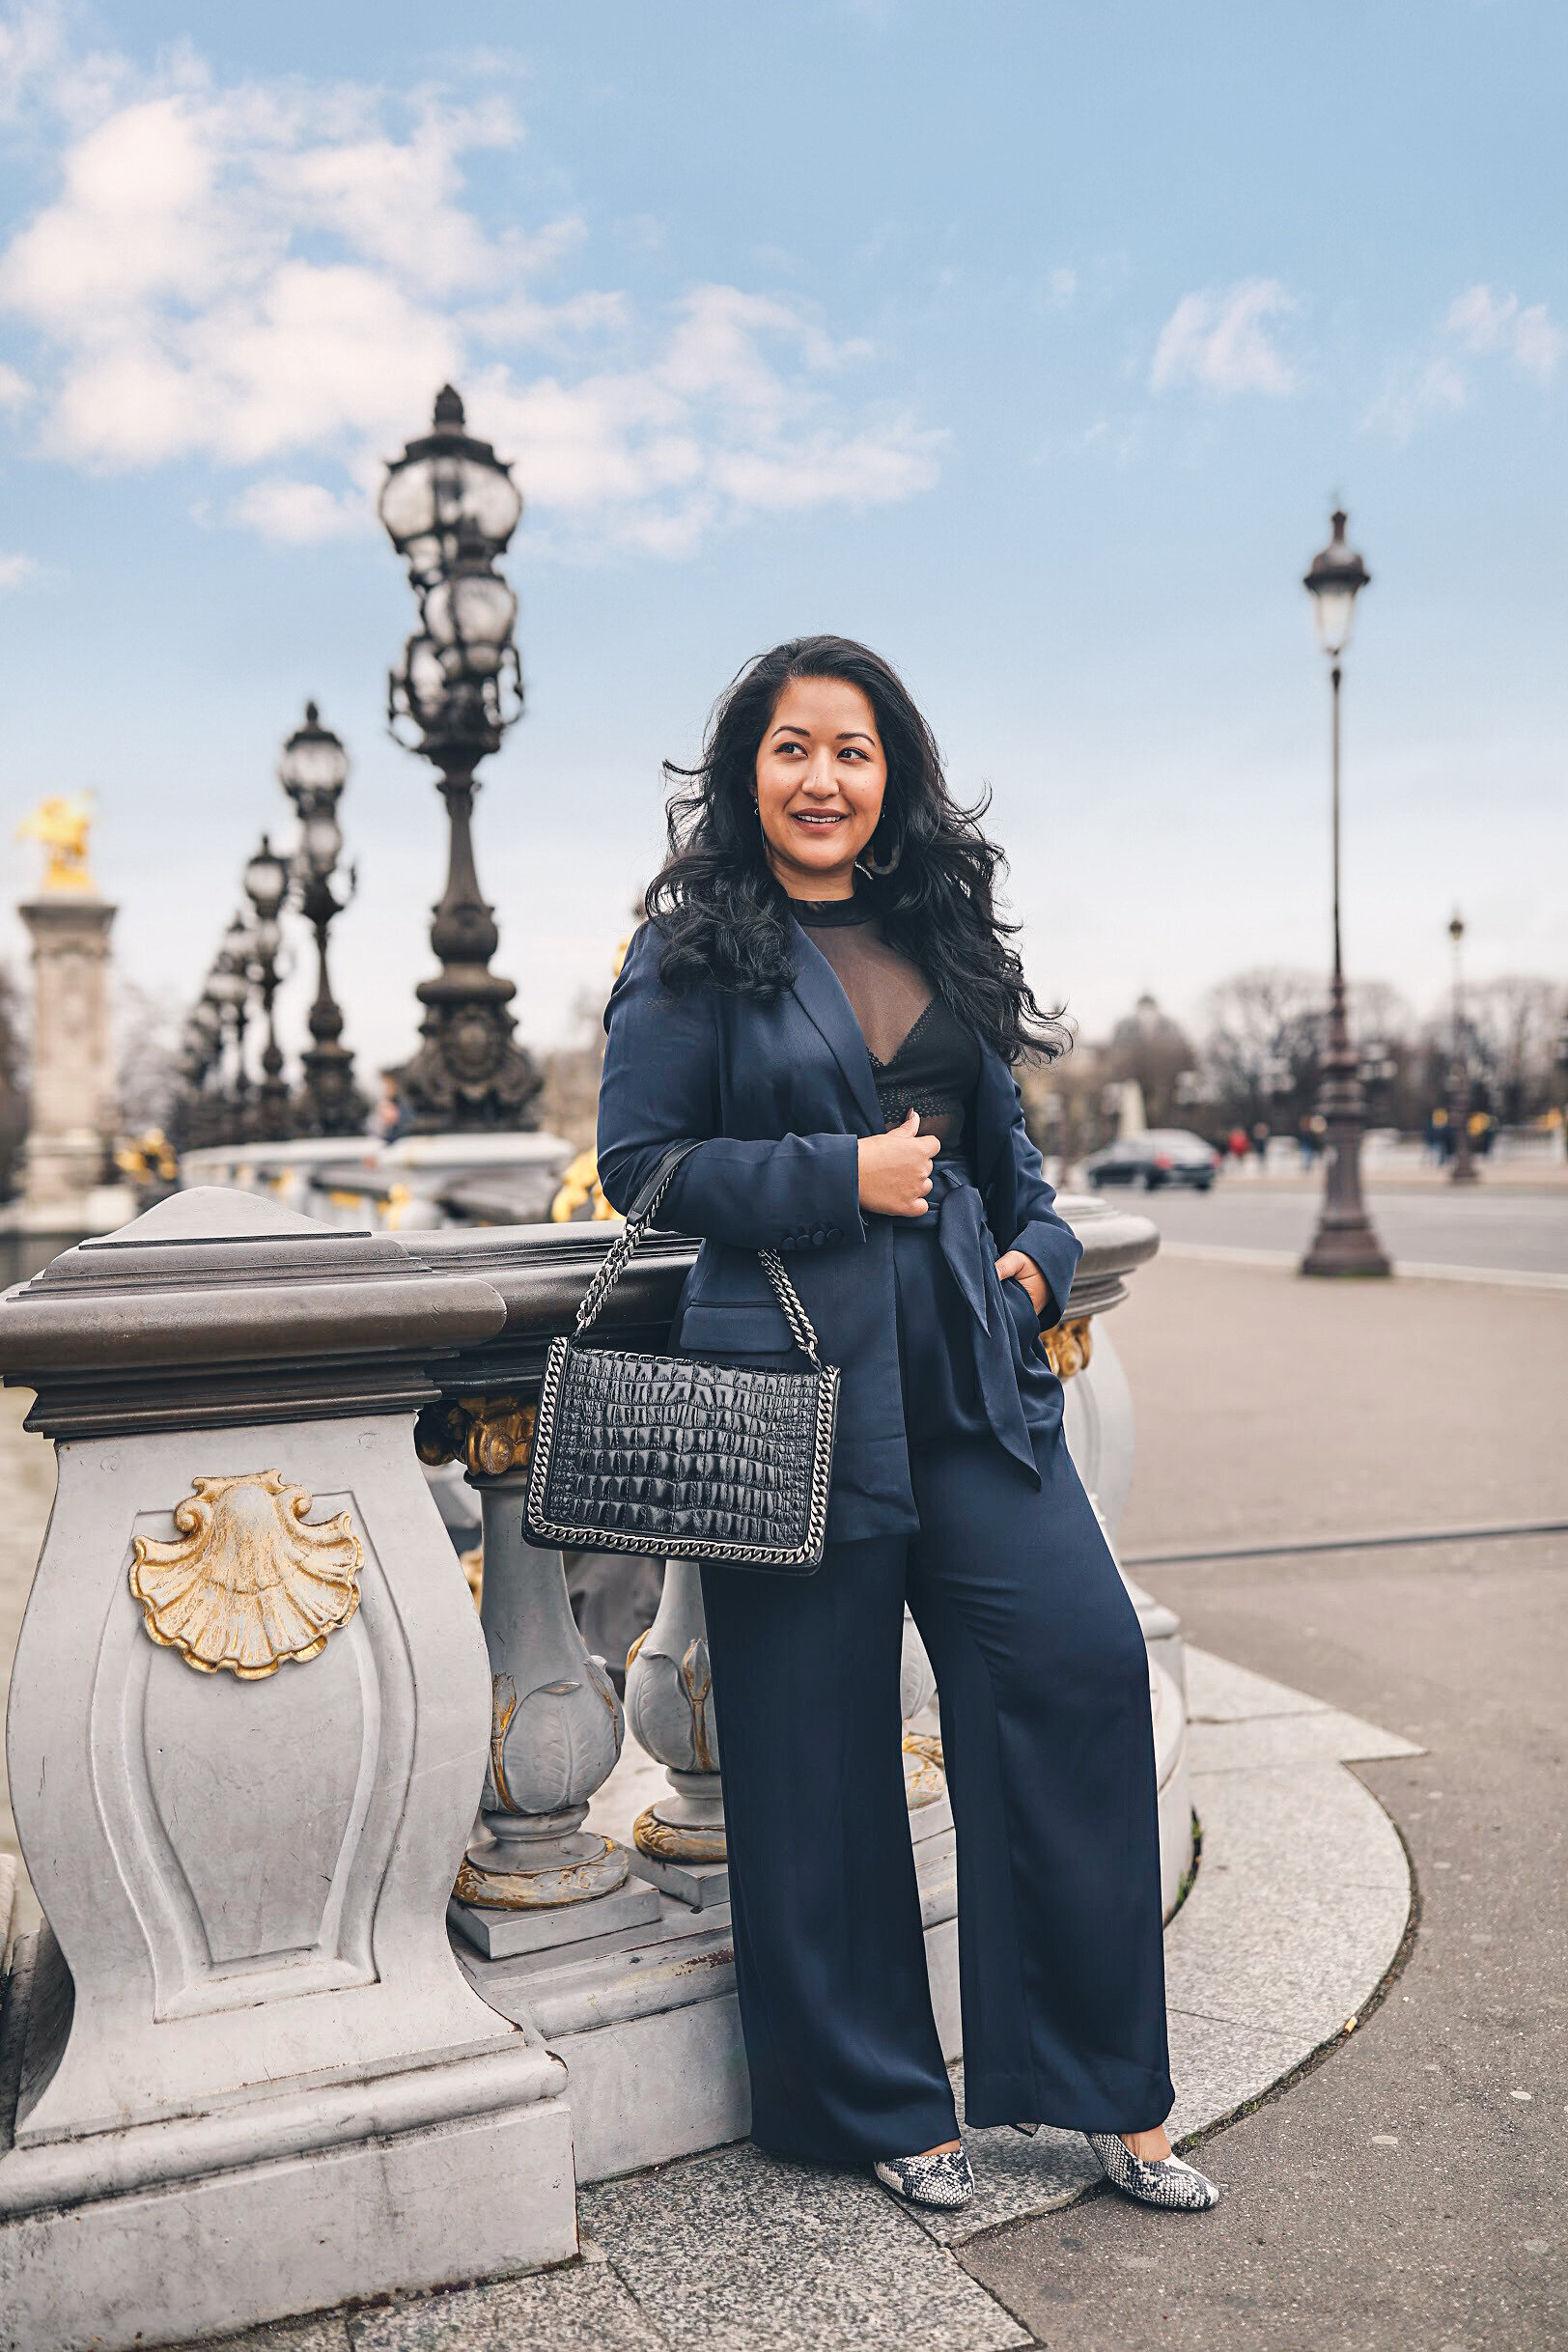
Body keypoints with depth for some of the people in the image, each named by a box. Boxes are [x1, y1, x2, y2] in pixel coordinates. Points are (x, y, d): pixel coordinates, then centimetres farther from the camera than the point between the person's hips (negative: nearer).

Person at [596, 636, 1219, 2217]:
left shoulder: (941, 941, 16)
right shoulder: (694, 955, 1)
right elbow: (639, 1161, -5)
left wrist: (1038, 1249, 3)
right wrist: (845, 1178, -12)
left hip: (970, 1381, 5)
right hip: (792, 1385, -4)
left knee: (1085, 1664, -3)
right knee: (819, 1748, 4)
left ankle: (1104, 2091, 15)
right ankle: (873, 2102, 25)